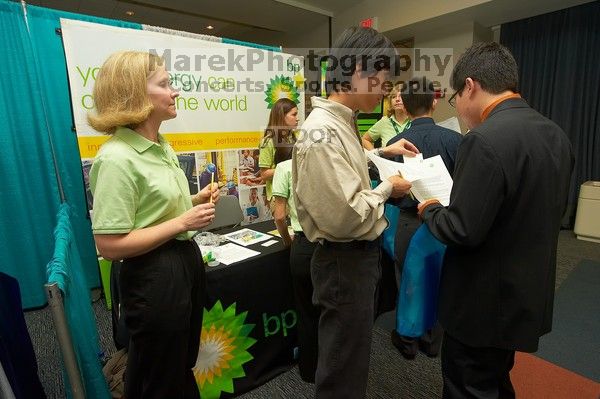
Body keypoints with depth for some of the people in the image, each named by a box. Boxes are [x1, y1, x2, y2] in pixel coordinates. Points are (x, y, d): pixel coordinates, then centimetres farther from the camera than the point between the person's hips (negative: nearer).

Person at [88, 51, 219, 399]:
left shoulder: (161, 146, 6)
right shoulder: (117, 158, -21)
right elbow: (109, 245, -23)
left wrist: (195, 200, 3)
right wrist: (183, 223, -22)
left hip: (186, 260, 9)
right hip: (154, 275, -8)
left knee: (183, 366, 29)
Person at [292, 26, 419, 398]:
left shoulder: (341, 122, 7)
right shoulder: (323, 132, -25)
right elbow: (344, 217, -29)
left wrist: (383, 152, 14)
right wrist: (386, 189, -14)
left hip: (359, 254, 10)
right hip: (344, 260, -10)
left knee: (353, 351, 29)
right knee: (344, 361, 12)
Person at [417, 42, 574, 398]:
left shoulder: (485, 140, -26)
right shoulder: (556, 134, 3)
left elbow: (462, 231, -27)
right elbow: (553, 210, 12)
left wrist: (430, 209, -7)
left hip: (486, 300, -8)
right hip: (530, 292, 9)